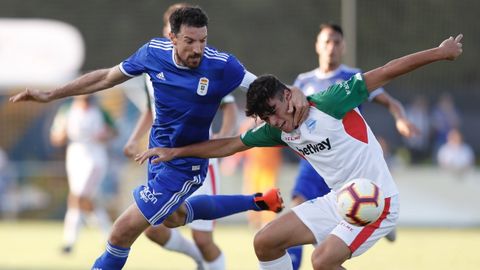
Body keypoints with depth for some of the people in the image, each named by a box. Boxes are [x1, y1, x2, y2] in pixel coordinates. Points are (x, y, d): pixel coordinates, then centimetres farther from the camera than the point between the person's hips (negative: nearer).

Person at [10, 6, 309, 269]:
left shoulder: (222, 66, -26)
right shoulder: (154, 52, -13)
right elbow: (107, 77, 0)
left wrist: (294, 92, -41)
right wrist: (50, 95, 0)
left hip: (184, 165, -7)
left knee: (123, 231, -7)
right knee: (173, 216, 33)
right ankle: (257, 202, 46)